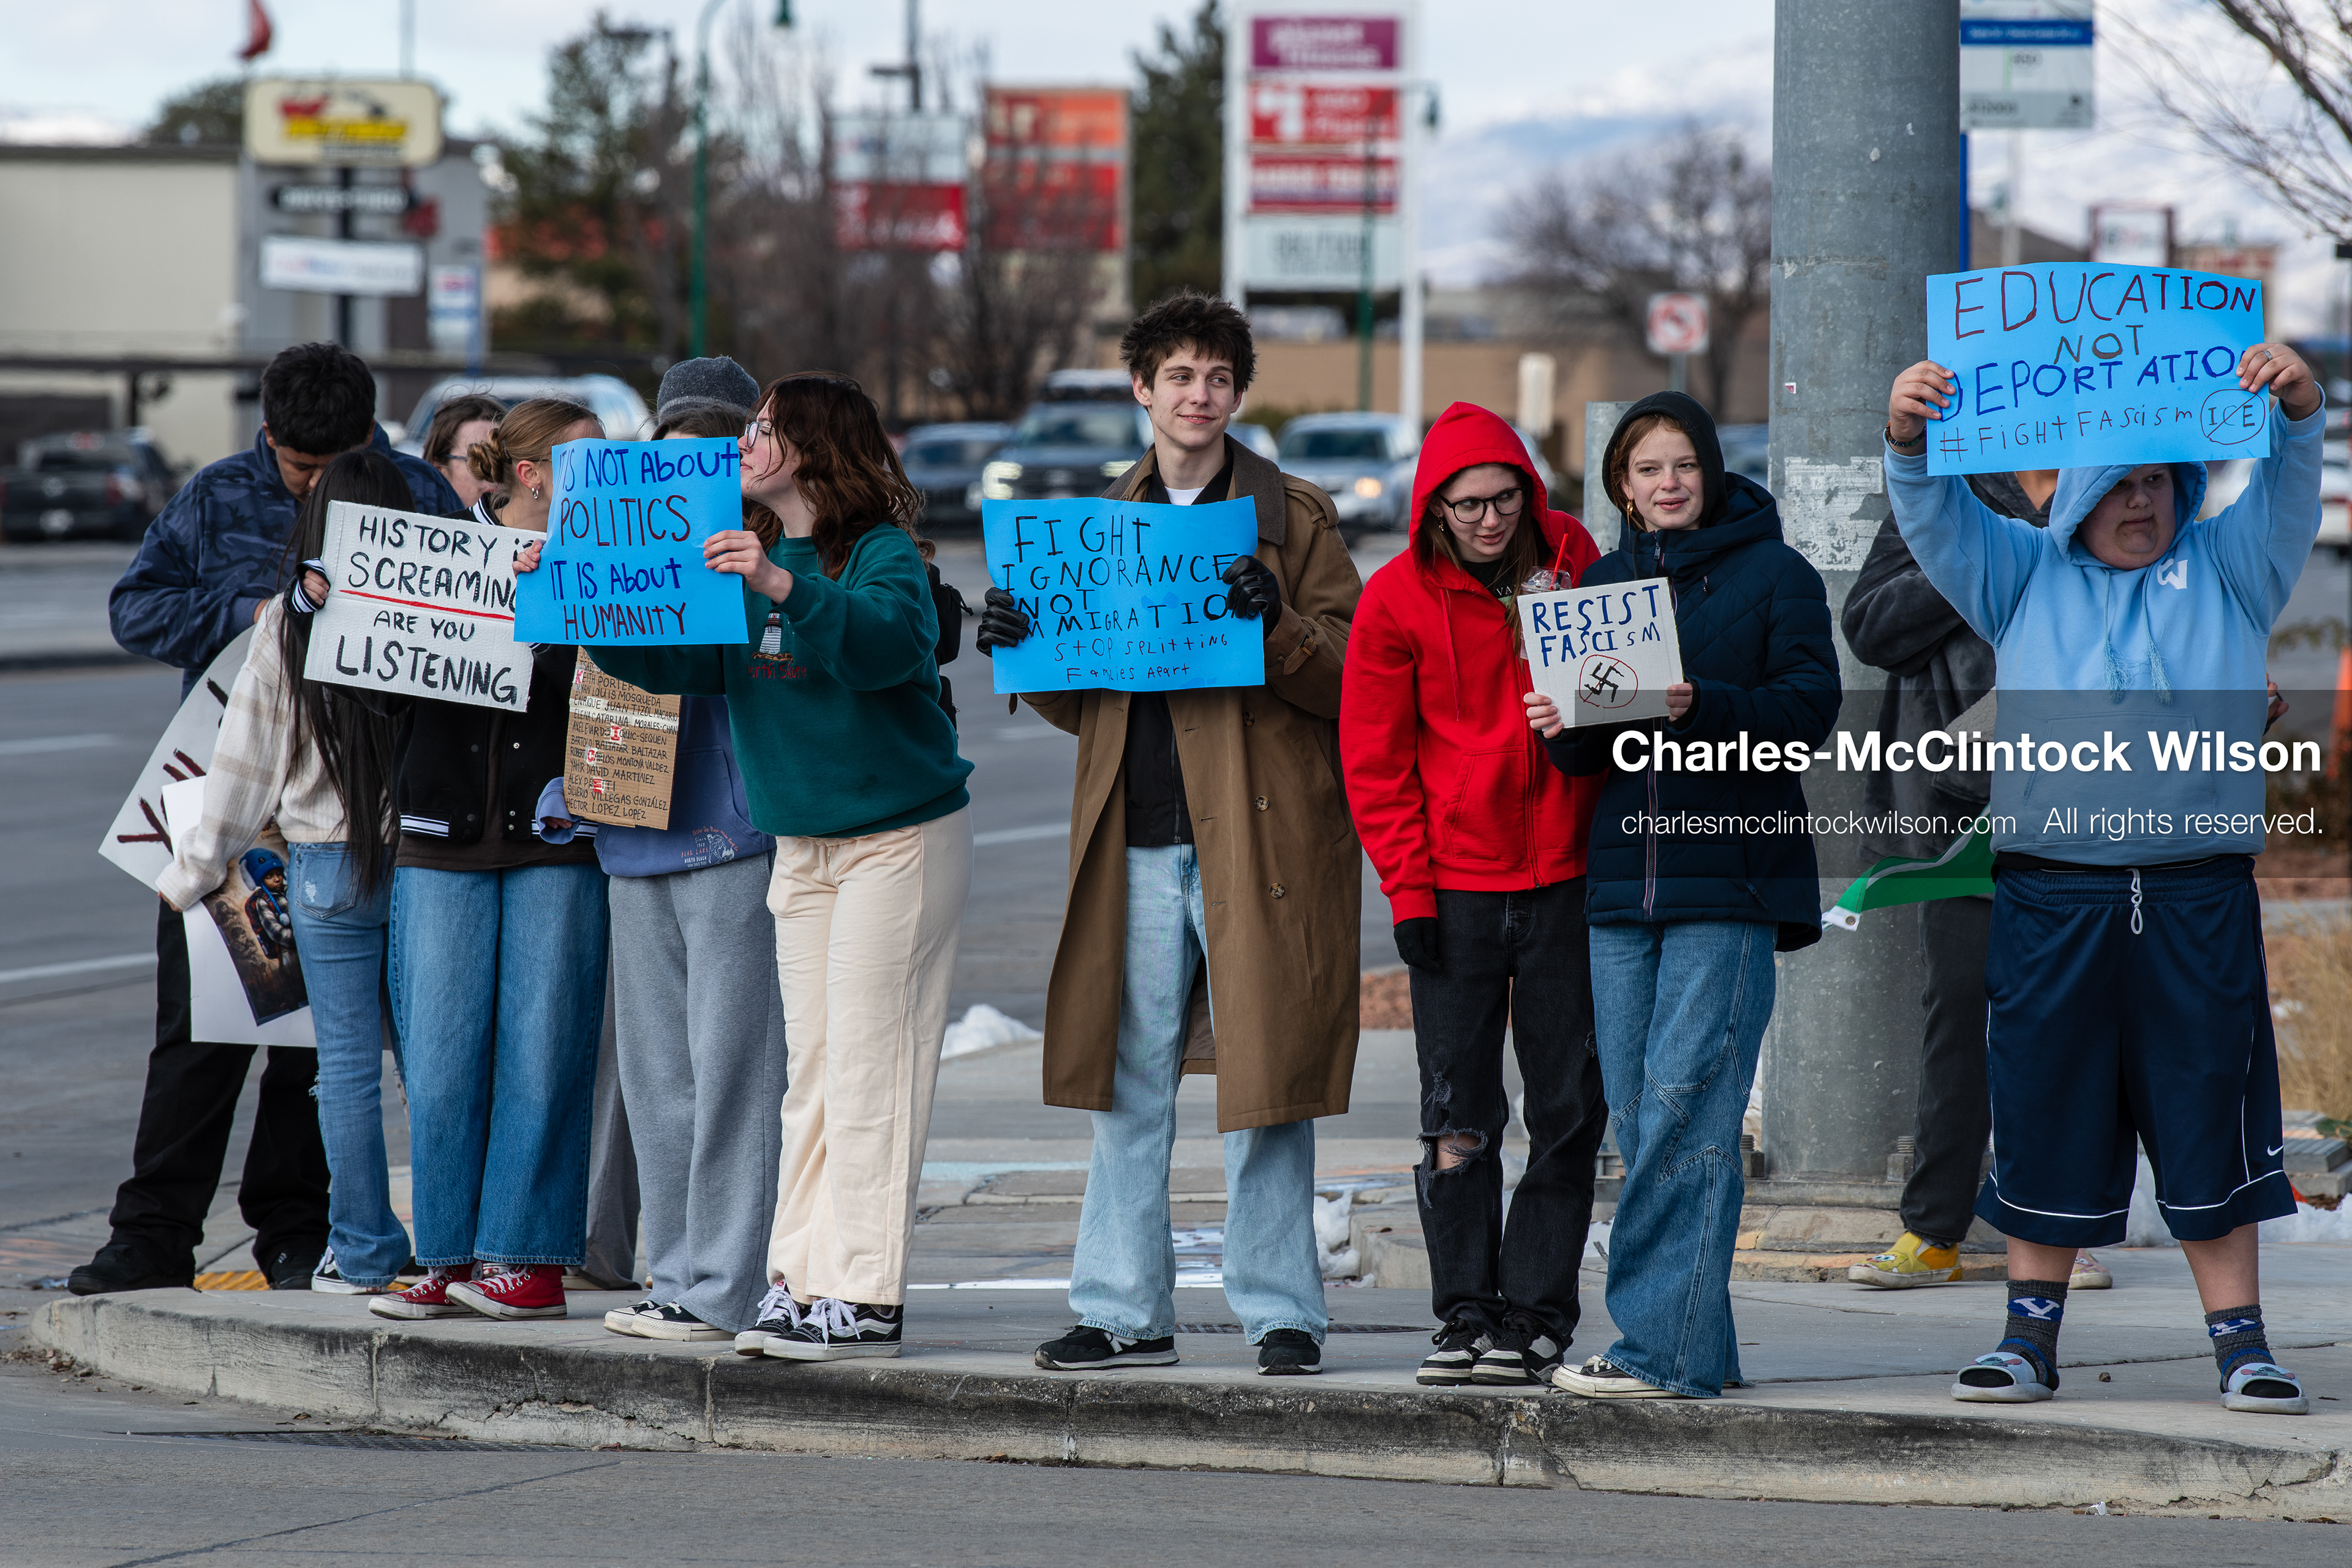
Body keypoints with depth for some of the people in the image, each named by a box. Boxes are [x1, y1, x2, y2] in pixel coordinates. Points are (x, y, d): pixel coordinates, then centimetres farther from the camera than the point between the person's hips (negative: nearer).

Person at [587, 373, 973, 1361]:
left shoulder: (884, 555, -11)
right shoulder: (748, 562, 11)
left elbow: (883, 641, -31)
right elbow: (678, 659, 6)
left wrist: (784, 588, -44)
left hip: (899, 835, -7)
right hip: (802, 842, 7)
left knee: (866, 1066, -8)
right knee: (812, 1068, 7)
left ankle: (863, 1297, -7)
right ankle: (801, 1281, 10)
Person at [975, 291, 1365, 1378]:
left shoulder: (1293, 517, 3)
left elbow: (1352, 677, -3)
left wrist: (1277, 624, -20)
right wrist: (1018, 645, 2)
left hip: (1257, 836, -4)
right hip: (1137, 841, 4)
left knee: (1263, 1080, -3)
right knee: (1126, 1082, 6)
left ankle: (1282, 1315, 3)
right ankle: (1124, 1312, 12)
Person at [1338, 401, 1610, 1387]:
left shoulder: (1573, 564, 3)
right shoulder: (1398, 598, -1)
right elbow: (1376, 759, 1)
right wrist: (1407, 887, -6)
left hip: (1568, 875, 1)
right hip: (1454, 882, -1)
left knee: (1568, 1109, 2)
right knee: (1458, 1111, -2)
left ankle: (1535, 1313, 8)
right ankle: (1466, 1312, 4)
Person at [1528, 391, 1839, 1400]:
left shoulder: (1775, 575, 3)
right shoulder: (1603, 581, 18)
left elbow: (1809, 708, -8)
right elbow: (1584, 753, 18)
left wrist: (1700, 704, -22)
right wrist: (1564, 728, -5)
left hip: (1729, 874, -5)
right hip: (1622, 878, 5)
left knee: (1686, 1102, -13)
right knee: (1636, 1117, 2)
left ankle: (1664, 1347, -14)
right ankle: (1697, 1347, 8)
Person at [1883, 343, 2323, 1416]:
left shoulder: (2227, 567, 14)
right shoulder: (2026, 576, 16)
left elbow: (2287, 494, 0)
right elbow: (1936, 519, 5)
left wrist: (2297, 405, -20)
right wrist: (1908, 438, -16)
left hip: (2199, 898, -1)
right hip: (2050, 895, 1)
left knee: (2211, 1123, -2)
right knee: (2044, 1118, 3)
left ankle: (2241, 1341, 1)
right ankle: (2031, 1334, 10)